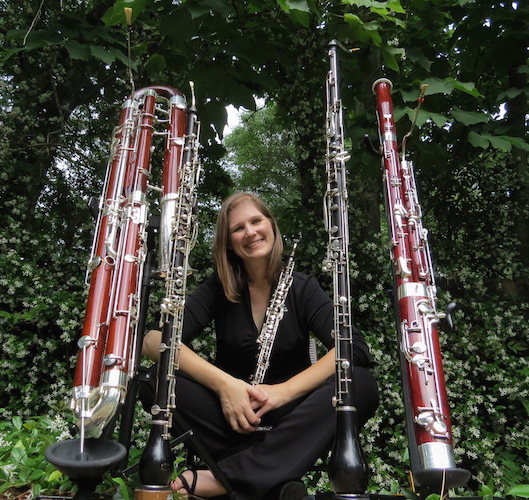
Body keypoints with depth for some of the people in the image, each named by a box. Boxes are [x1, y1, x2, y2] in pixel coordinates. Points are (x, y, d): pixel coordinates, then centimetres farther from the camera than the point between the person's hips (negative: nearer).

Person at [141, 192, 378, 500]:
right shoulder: (219, 289, -2)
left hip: (287, 413, 0)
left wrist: (285, 390, -29)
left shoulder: (303, 288, -3)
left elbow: (356, 349, -18)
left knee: (362, 385, -29)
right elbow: (155, 340, -16)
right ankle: (274, 472, -25)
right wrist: (223, 382, -30)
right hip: (233, 412, 0)